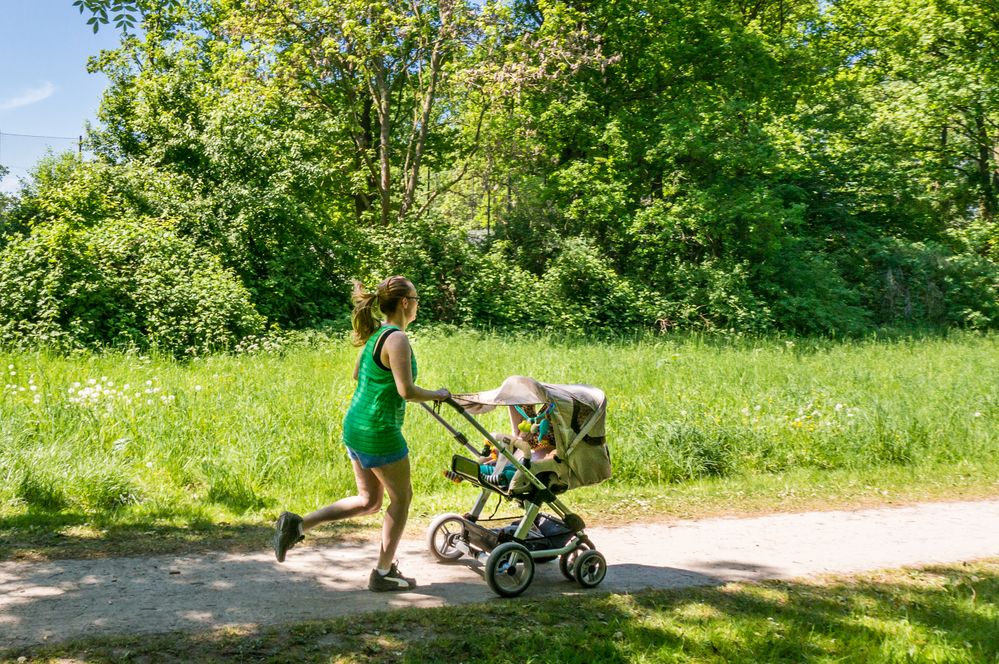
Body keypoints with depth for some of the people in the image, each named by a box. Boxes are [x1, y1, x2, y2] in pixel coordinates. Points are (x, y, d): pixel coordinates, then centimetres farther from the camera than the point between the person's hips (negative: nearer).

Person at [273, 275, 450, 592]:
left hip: (354, 424, 9)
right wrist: (437, 394, -6)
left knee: (368, 500, 18)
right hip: (379, 431, -9)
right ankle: (383, 573, 18)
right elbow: (407, 391, -22)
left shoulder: (375, 333, 10)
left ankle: (298, 523, 8)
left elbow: (357, 374, 23)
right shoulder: (397, 339, -18)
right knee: (401, 497, 10)